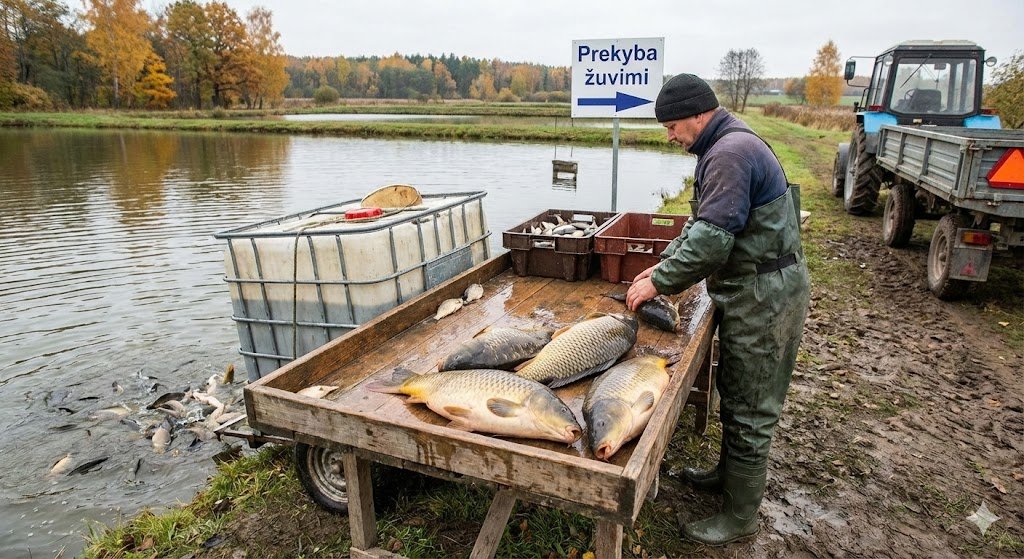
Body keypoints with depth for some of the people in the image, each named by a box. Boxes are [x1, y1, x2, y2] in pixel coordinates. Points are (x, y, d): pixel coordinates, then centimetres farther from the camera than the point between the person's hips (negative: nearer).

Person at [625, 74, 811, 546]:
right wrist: (664, 264, 7)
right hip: (751, 290, 10)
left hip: (764, 297, -10)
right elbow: (702, 223, 18)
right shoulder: (725, 147, 13)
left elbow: (712, 239, -27)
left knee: (749, 412, 2)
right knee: (733, 392, 23)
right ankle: (728, 473, 42)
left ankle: (740, 517, 18)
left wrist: (659, 282, -16)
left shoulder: (732, 153, -22)